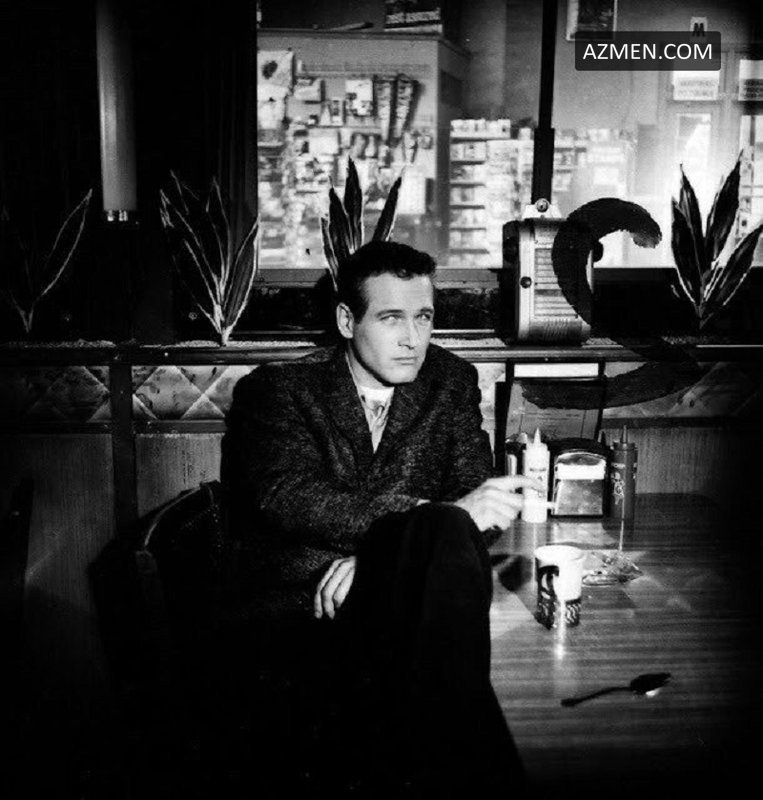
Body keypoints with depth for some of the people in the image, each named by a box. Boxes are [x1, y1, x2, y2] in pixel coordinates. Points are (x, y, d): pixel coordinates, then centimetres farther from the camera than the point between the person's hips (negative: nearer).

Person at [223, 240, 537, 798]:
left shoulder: (451, 381, 12)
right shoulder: (276, 390, 3)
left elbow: (475, 497, 1)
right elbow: (285, 500, -15)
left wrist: (373, 554, -17)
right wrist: (436, 514, -26)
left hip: (409, 601, 3)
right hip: (311, 612, -2)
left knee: (448, 536, -32)